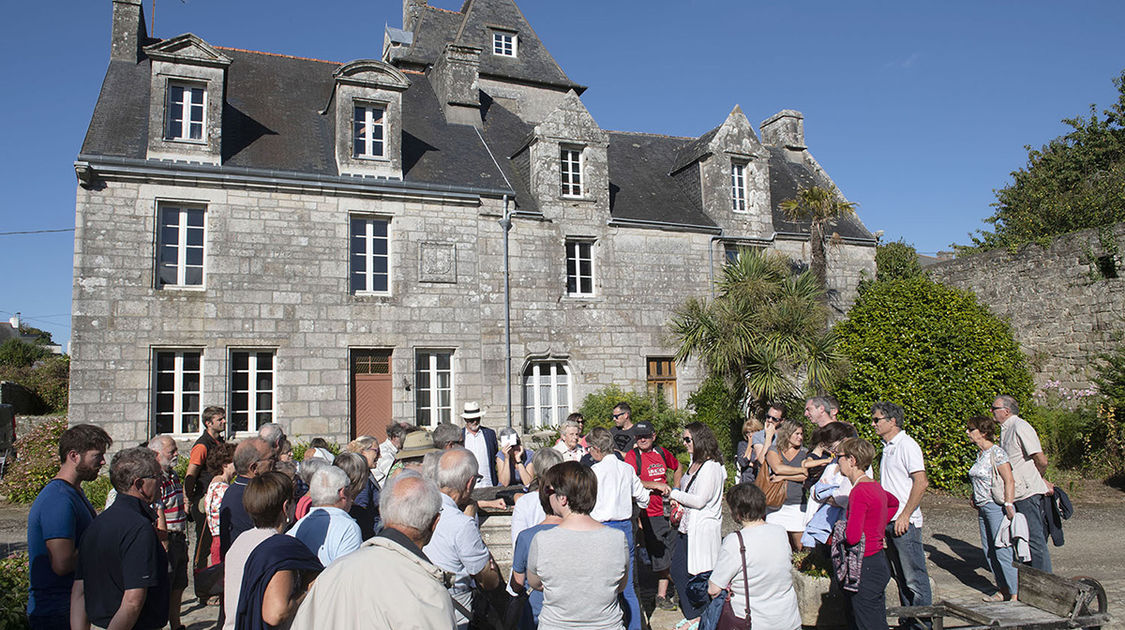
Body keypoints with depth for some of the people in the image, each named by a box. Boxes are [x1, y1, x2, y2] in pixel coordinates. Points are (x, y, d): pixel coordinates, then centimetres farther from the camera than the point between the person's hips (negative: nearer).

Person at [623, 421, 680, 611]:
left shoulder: (662, 452, 8)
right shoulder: (632, 456, -6)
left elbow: (677, 467, 27)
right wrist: (655, 485, -21)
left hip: (666, 512, 5)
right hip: (648, 515, -5)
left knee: (666, 556, 10)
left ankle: (662, 596, 21)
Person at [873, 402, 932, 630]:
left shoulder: (907, 445, -12)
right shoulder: (887, 447, 15)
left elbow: (921, 482, -20)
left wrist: (905, 515, -20)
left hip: (905, 523, -9)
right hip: (890, 521, 9)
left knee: (914, 576, -2)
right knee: (899, 575, 15)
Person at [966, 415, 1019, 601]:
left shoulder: (997, 452, -13)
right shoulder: (980, 454, 13)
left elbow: (1009, 480, -18)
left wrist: (1009, 505, -22)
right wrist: (975, 499, 15)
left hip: (997, 507, -9)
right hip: (983, 508, 9)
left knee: (1002, 551, -6)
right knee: (989, 550, 11)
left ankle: (1015, 593, 3)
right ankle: (1003, 589, 21)